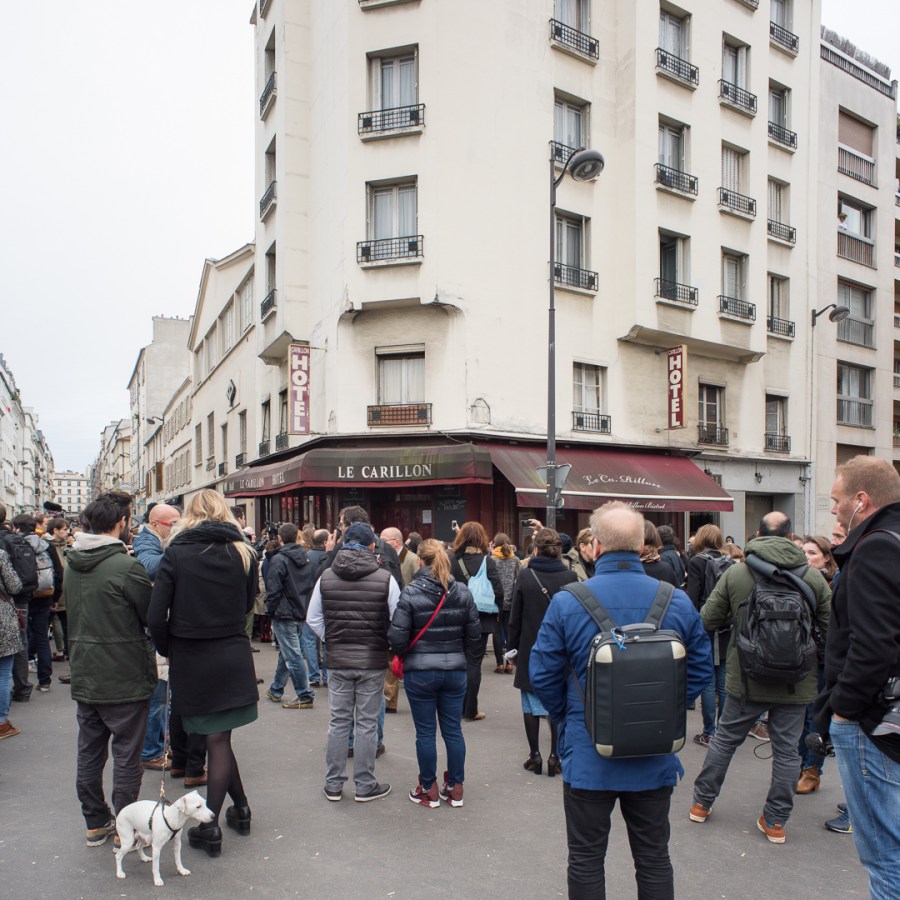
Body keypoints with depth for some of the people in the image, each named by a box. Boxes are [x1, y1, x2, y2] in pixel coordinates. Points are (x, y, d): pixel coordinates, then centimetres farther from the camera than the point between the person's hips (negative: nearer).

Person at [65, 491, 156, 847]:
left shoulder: (72, 564, 4)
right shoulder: (126, 566, -20)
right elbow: (154, 617, -12)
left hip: (83, 677, 7)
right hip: (124, 679, -7)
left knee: (89, 752, 16)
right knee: (126, 755, 5)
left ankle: (96, 822, 29)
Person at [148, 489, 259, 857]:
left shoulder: (176, 553, -9)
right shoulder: (243, 553, -1)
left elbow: (156, 616, -11)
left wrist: (168, 650, 3)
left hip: (190, 659, -2)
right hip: (233, 656, 2)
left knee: (215, 739, 10)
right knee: (220, 737, 15)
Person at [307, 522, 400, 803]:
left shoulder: (326, 577, -1)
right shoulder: (385, 578, -10)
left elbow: (313, 619, 4)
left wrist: (331, 642, 12)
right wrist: (390, 647, 8)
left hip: (338, 660, 3)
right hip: (373, 661, -2)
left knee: (339, 721, 13)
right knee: (367, 724, 7)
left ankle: (333, 784, 22)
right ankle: (365, 786, 17)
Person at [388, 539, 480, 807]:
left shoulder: (410, 592, -13)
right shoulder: (463, 592, -1)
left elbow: (397, 637, -14)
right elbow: (474, 636, 1)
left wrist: (404, 654, 6)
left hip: (420, 672, -3)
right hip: (455, 670, 3)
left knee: (425, 732, 9)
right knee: (453, 729, 13)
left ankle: (429, 790, 20)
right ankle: (455, 789, 23)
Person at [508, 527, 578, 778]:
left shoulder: (526, 577, -6)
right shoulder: (570, 577, -6)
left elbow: (515, 618, -1)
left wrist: (514, 648, 8)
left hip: (530, 650, 0)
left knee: (531, 705, 9)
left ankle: (535, 755, 13)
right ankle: (555, 756, 10)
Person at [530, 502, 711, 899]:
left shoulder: (567, 602, -14)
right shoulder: (678, 601, -6)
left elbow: (542, 675, -9)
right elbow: (700, 669, 2)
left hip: (588, 757, -2)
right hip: (655, 758, 3)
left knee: (586, 860, 14)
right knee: (654, 859, 19)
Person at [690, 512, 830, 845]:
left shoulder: (734, 573, -8)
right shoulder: (813, 577, -6)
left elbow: (707, 621, -4)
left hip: (746, 679, 0)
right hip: (796, 681, 0)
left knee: (725, 738, 15)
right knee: (787, 749, 12)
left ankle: (702, 803, 27)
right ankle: (775, 821, 20)